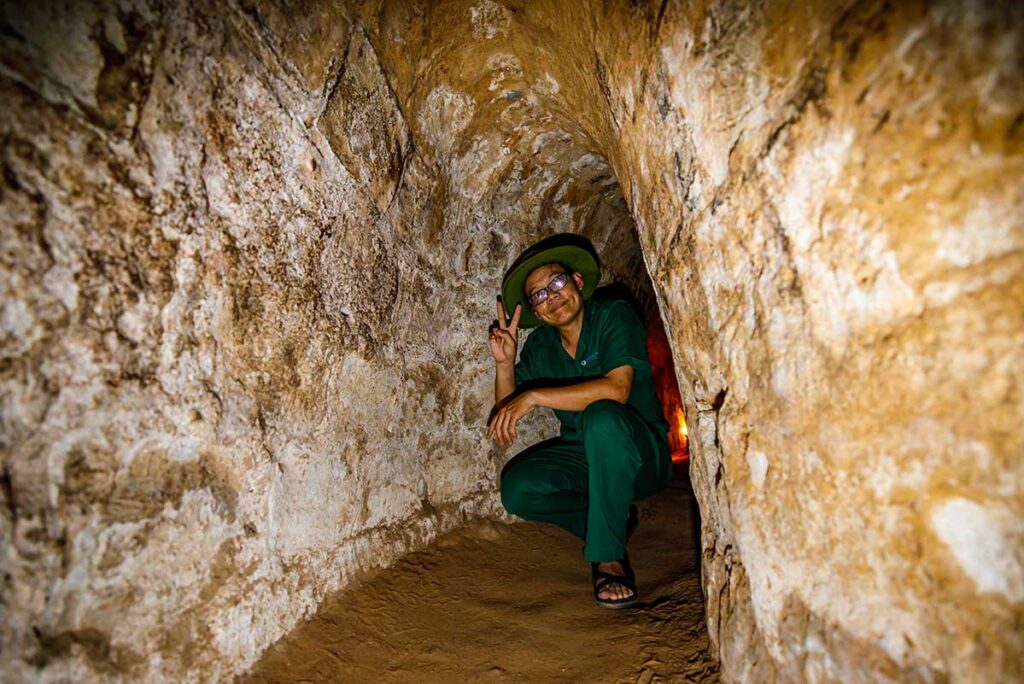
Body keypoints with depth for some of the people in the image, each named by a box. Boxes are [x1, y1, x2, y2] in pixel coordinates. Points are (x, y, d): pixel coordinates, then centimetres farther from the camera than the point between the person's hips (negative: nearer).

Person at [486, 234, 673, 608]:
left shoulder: (615, 317, -13)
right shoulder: (539, 345, 2)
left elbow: (617, 388, -31)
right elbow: (507, 415, 0)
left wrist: (533, 396, -31)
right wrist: (504, 363, -16)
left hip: (641, 454, -5)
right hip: (581, 454, 5)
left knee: (602, 417, -36)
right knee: (517, 489, -19)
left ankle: (609, 555, -20)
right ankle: (616, 518, 6)